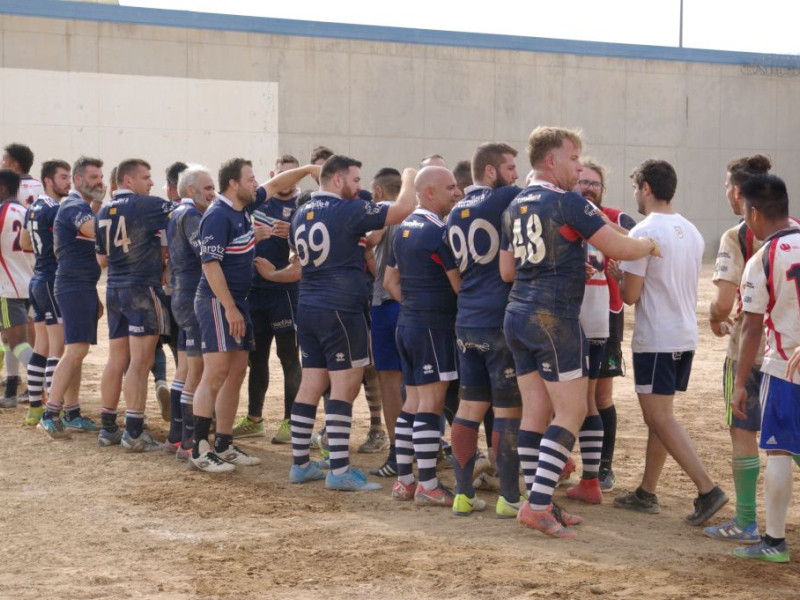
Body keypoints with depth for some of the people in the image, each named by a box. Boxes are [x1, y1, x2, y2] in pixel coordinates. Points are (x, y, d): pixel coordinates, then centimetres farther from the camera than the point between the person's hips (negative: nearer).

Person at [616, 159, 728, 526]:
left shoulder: (643, 233, -15)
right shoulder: (692, 233, 11)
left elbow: (630, 295, -14)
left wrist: (618, 275, 5)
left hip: (655, 340, -8)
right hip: (685, 336, 8)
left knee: (660, 419, -5)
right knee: (658, 416, 15)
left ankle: (707, 490, -13)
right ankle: (646, 493, 21)